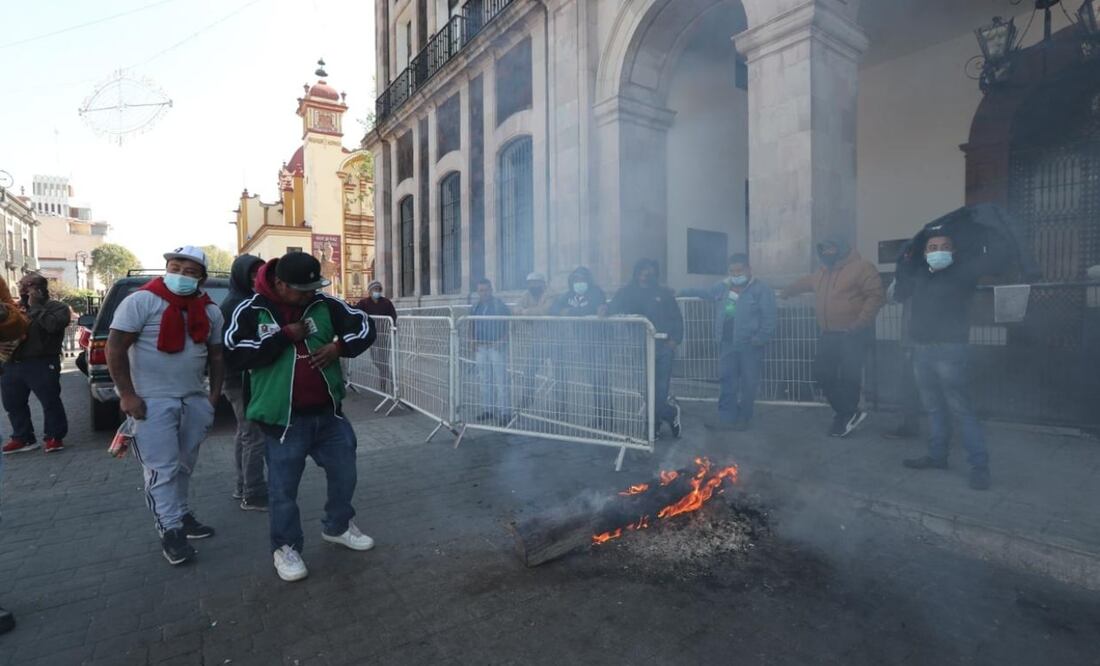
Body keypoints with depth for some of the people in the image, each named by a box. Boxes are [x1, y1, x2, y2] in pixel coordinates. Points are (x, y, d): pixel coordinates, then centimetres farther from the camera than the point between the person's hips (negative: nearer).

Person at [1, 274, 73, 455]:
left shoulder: (57, 307, -1)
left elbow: (52, 324, -21)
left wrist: (35, 306, -12)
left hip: (41, 364, -7)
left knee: (50, 402, -1)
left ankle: (54, 437, 12)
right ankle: (22, 438, 26)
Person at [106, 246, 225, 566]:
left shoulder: (210, 311, 6)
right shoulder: (142, 300, -10)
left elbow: (216, 354, 10)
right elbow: (115, 348, -12)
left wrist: (215, 393, 4)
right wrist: (127, 394, -15)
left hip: (195, 398, 5)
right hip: (153, 400, -5)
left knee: (185, 465, 16)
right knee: (162, 468, -2)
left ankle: (182, 514, 30)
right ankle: (171, 531, 8)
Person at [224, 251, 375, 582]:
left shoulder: (325, 305, 0)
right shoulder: (250, 311, -6)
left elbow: (364, 327, 5)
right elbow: (234, 356, -16)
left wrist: (338, 346, -13)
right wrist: (284, 336, -20)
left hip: (328, 412, 4)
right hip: (283, 419, -3)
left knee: (345, 474, 16)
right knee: (283, 488, 8)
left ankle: (337, 527, 40)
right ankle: (286, 547, 31)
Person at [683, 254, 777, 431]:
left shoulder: (762, 290, -5)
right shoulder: (722, 287, 11)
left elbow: (770, 316, -8)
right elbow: (705, 293, 28)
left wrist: (760, 338, -17)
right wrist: (684, 292, 21)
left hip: (749, 345, -4)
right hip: (727, 344, 4)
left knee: (748, 384, 5)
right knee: (727, 382, 5)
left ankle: (743, 419, 19)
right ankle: (726, 418, 12)